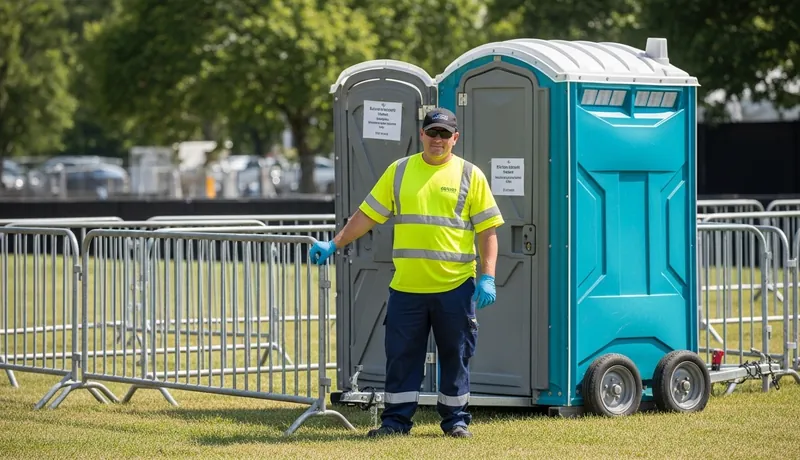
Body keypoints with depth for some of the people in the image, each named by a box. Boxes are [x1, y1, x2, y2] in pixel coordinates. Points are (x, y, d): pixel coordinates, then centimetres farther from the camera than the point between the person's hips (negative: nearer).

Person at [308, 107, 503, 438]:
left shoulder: (470, 175, 3)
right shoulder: (399, 171, 9)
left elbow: (487, 229, 1)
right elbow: (367, 215, 12)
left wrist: (487, 277, -8)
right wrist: (334, 245, 3)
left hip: (455, 286, -2)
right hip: (406, 286, 2)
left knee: (455, 356, 5)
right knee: (401, 355, 3)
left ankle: (455, 420, 16)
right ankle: (395, 420, 10)